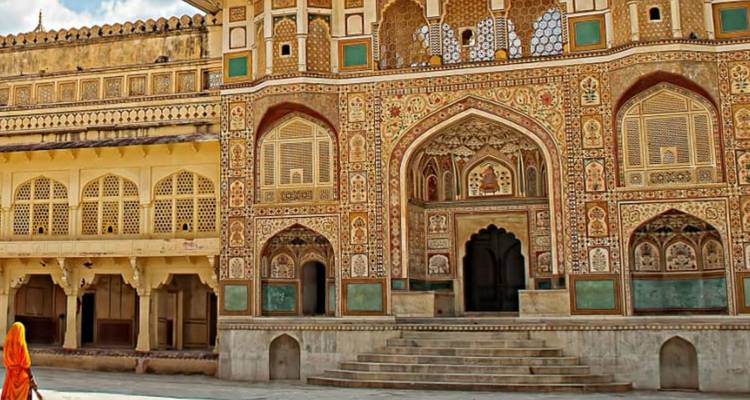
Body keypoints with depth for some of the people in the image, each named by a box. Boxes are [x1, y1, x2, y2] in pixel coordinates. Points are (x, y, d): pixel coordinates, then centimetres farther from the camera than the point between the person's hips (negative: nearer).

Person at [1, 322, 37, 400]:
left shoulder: (7, 344, -2)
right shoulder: (21, 345, -16)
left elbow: (5, 362, 6)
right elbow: (26, 364, -14)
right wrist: (31, 378, -6)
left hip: (10, 375, 4)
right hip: (21, 376, -4)